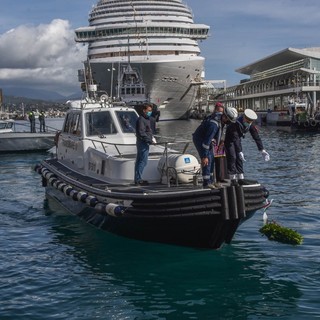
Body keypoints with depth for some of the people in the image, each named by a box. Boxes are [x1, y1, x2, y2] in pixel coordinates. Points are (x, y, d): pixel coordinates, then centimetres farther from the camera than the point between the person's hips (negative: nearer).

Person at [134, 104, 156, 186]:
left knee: (139, 161, 12)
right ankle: (138, 180, -7)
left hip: (145, 143, 10)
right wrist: (150, 140, -21)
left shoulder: (149, 119, 17)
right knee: (143, 161, -9)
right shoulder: (141, 120, -14)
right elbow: (141, 133, -21)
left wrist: (152, 137, 7)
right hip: (143, 143, -10)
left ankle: (137, 179, 17)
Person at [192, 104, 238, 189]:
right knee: (207, 160, -15)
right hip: (199, 139, -10)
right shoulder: (214, 124, -35)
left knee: (211, 159, 8)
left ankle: (210, 181, 13)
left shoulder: (220, 115, -8)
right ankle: (206, 182, -12)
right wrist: (205, 156, -30)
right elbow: (207, 140, -33)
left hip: (205, 138, 10)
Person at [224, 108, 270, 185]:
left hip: (237, 139, 7)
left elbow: (256, 136, -14)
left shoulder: (250, 125, -16)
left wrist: (262, 150, -18)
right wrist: (240, 152, -47)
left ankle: (240, 179, 3)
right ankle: (233, 179, -11)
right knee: (232, 157, -13)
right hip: (229, 140, -7)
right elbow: (235, 139, -41)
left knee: (239, 158, 2)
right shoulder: (235, 124, -37)